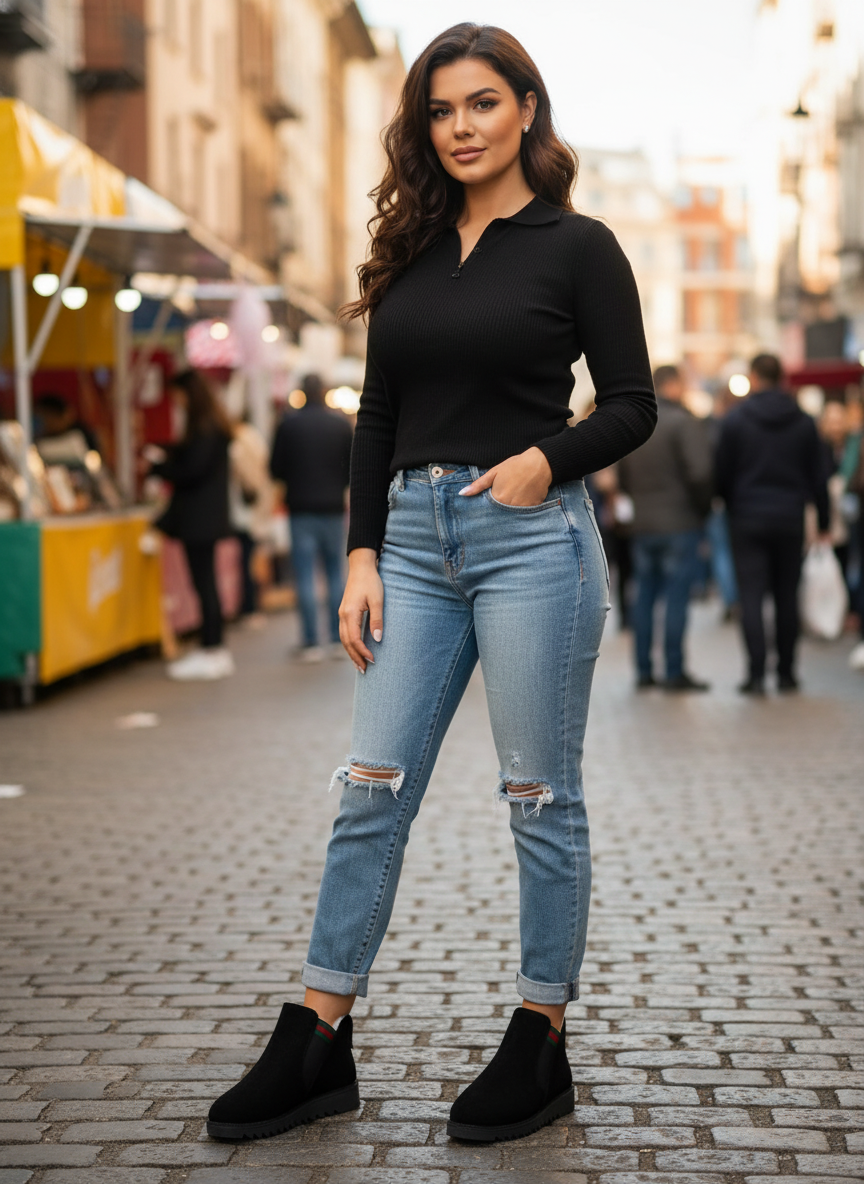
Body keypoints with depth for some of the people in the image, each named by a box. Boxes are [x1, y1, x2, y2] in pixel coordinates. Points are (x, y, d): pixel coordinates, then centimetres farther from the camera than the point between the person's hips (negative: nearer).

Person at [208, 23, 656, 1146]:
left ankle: (541, 1046, 15)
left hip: (532, 538, -5)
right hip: (416, 539, 5)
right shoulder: (409, 254, 13)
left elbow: (632, 405, -1)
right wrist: (363, 558, 5)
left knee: (541, 797, 3)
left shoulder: (576, 245, 0)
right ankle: (317, 1044, 11)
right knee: (372, 791, 4)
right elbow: (377, 419, 12)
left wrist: (546, 459, -18)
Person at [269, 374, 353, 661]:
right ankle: (338, 639, 10)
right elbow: (353, 467, 3)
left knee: (305, 576, -1)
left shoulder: (288, 424, -4)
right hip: (333, 508, 2)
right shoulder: (341, 424, 0)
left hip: (301, 508, -2)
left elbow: (276, 469, -2)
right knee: (335, 572, 11)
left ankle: (311, 643, -4)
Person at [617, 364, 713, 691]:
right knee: (677, 597, -3)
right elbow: (700, 473, -19)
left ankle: (644, 670, 14)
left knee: (644, 596, 11)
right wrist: (704, 507, -4)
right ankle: (675, 672, -2)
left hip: (642, 525, 6)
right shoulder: (685, 423, -11)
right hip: (681, 523, -6)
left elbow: (622, 477, 13)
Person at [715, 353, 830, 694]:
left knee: (751, 596, -3)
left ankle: (756, 673, -11)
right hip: (790, 520, 2)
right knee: (787, 597, 10)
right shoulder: (803, 423, 4)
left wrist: (730, 508, 15)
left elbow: (722, 474, -1)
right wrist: (823, 522, 14)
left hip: (748, 520, -2)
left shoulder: (735, 420, -3)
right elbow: (817, 477, 7)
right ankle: (786, 672, 14)